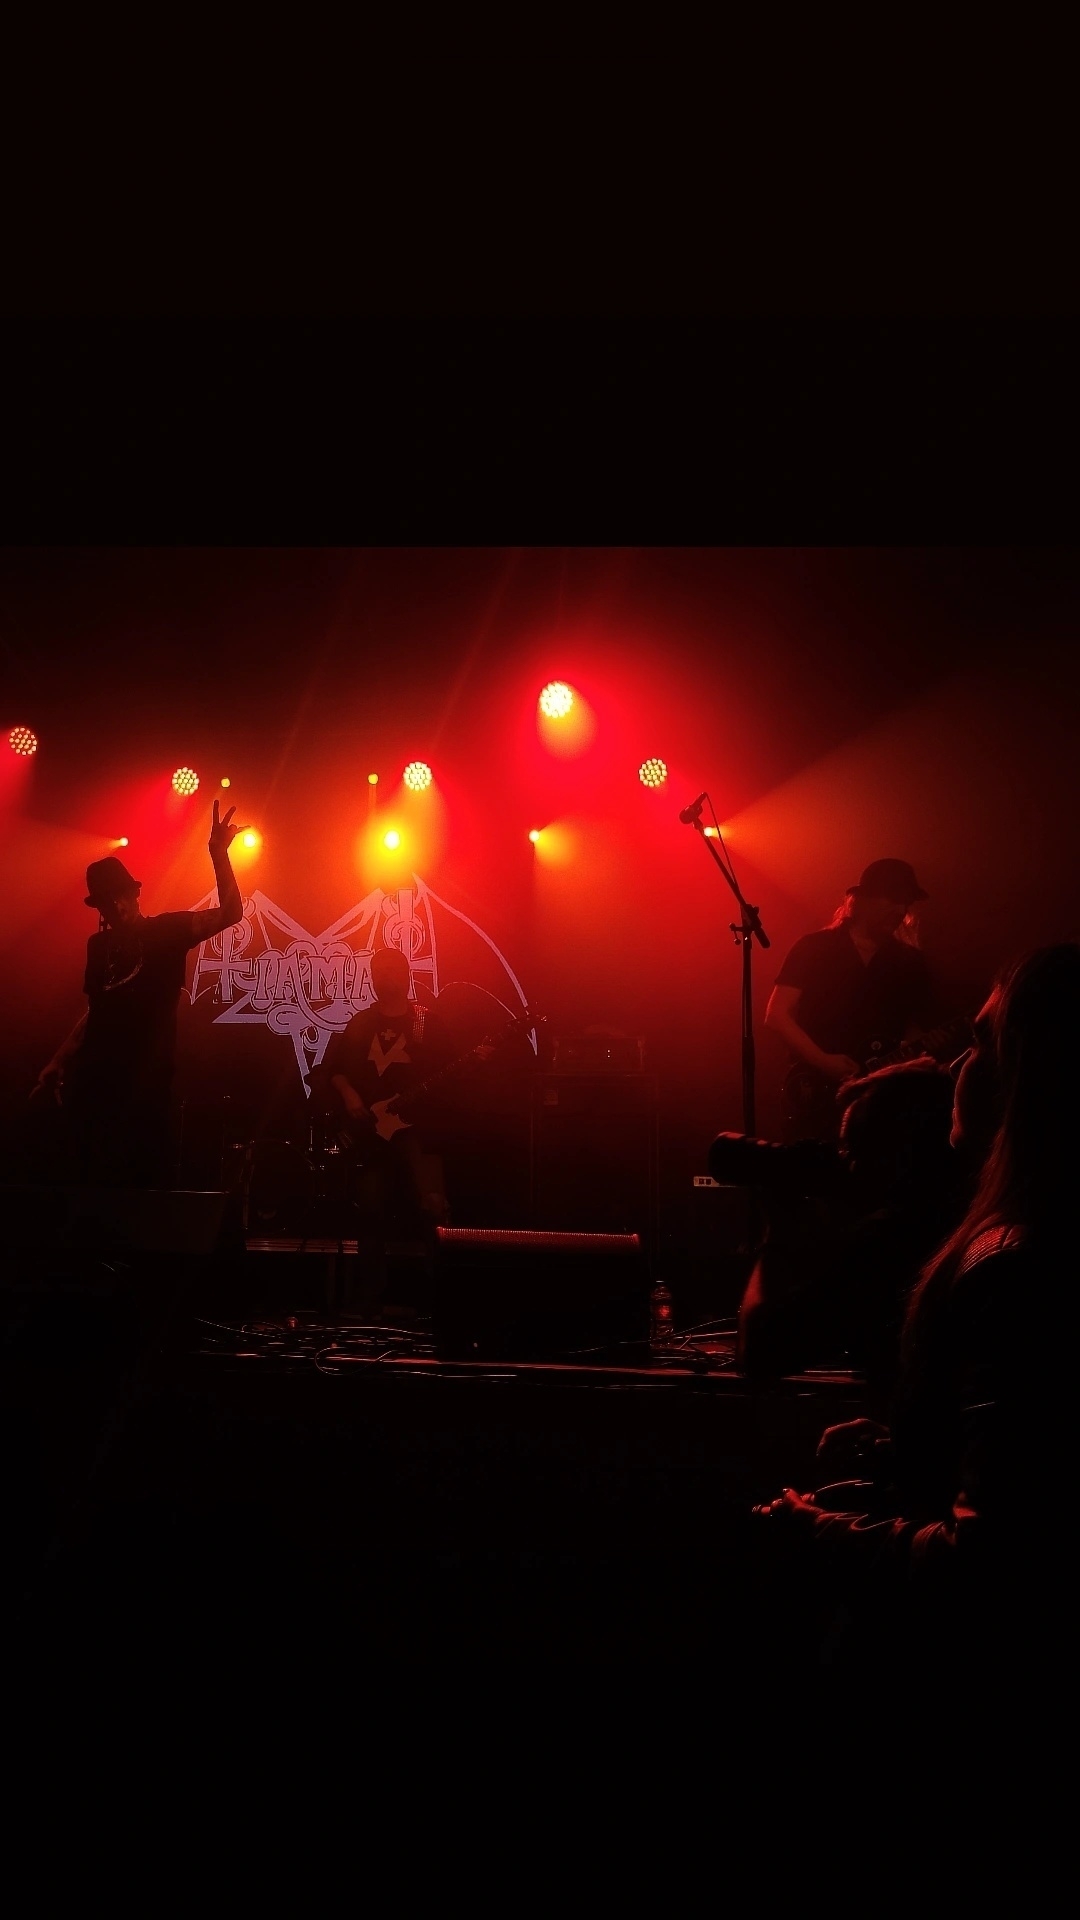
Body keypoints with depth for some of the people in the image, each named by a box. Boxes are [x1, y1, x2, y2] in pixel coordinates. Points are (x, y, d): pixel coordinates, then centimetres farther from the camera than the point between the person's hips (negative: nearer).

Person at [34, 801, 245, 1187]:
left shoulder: (166, 931, 1)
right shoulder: (98, 945, 17)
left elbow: (230, 913, -9)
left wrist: (218, 854, -21)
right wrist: (58, 1062, 17)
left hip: (144, 1079, -5)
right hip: (95, 1077, 5)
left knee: (141, 1180, -8)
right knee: (94, 1179, 4)